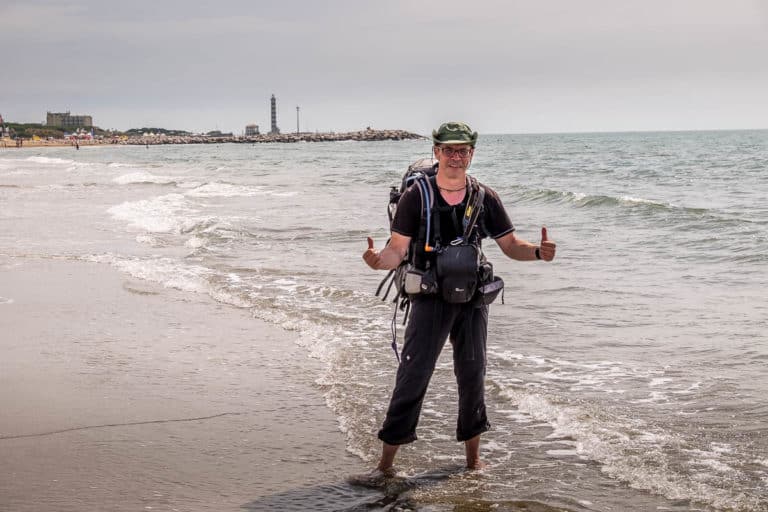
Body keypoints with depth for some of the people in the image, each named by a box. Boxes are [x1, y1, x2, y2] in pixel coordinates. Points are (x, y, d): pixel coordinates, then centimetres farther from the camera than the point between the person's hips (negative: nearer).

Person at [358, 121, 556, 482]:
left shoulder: (485, 199, 2)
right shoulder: (416, 197, -5)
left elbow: (510, 245, 6)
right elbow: (398, 250, -8)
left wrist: (537, 251, -15)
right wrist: (379, 260, -30)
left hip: (473, 300, 3)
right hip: (430, 299, -3)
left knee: (472, 377, 11)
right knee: (411, 378, -6)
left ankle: (473, 458, 26)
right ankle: (386, 464, 0)